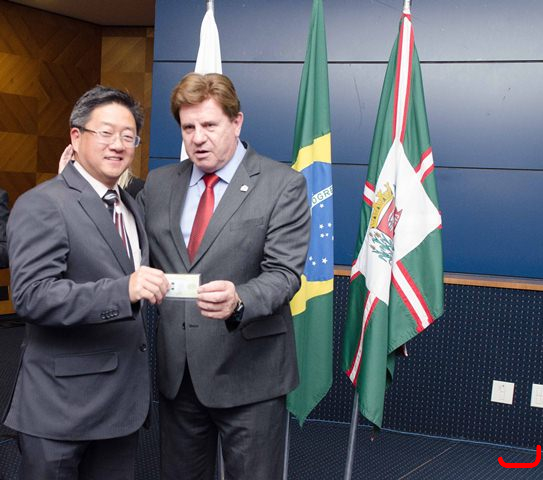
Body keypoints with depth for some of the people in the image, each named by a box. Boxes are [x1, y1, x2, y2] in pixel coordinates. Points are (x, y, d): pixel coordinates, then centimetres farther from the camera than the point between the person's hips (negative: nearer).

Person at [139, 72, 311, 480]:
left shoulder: (283, 185, -7)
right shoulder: (159, 184, 8)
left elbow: (284, 274, -13)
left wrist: (238, 300, -33)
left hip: (248, 372, -4)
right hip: (176, 370, 4)